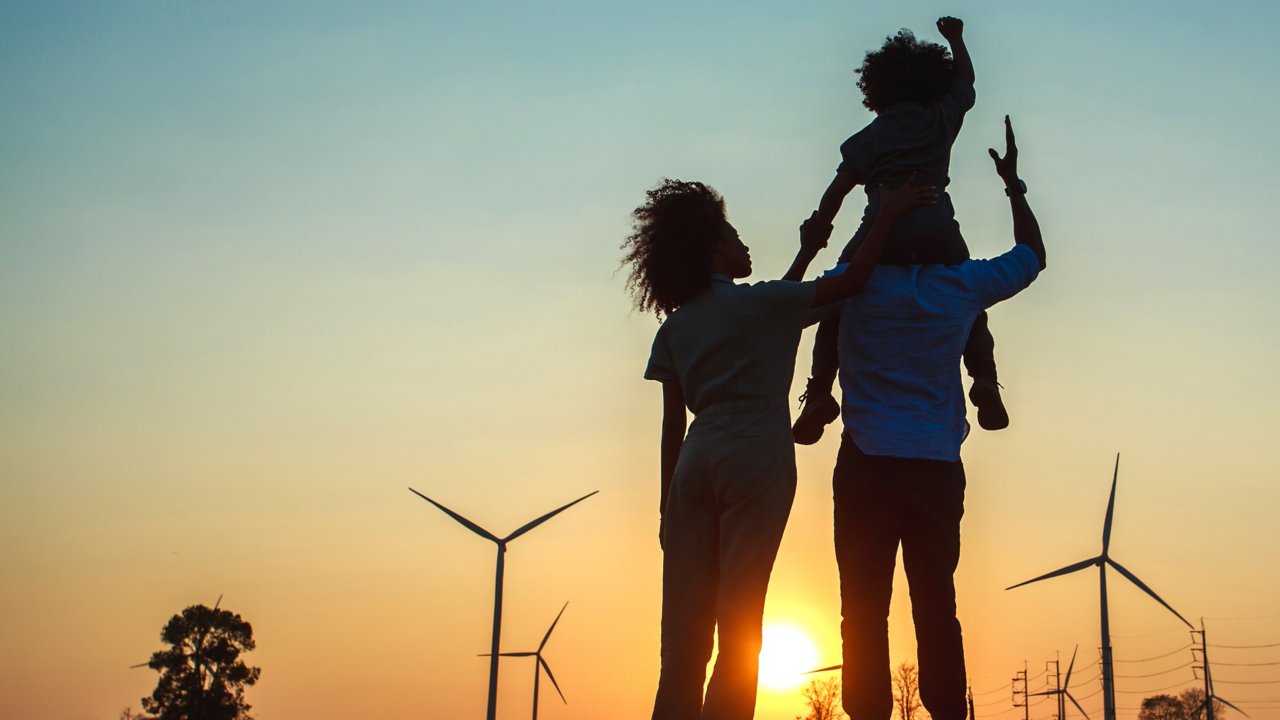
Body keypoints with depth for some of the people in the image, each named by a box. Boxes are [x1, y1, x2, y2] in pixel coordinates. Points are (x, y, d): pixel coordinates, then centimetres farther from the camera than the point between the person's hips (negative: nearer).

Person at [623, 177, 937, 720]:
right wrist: (888, 213, 9)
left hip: (696, 461, 5)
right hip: (755, 458, -5)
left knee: (685, 622, 3)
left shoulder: (675, 326, 16)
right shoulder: (753, 300, 1)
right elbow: (853, 279, 2)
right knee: (738, 618, -5)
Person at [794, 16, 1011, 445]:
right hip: (937, 229, 1)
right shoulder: (943, 117, 20)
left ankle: (820, 392, -2)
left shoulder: (872, 136, 16)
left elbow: (838, 189, 5)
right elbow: (965, 78, 40)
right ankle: (984, 378, -4)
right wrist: (955, 38, 54)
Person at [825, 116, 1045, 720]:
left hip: (868, 465, -2)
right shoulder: (961, 285, 6)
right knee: (936, 607, 3)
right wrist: (1014, 184, 34)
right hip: (937, 467, 2)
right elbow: (1033, 254, 24)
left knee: (865, 610, -3)